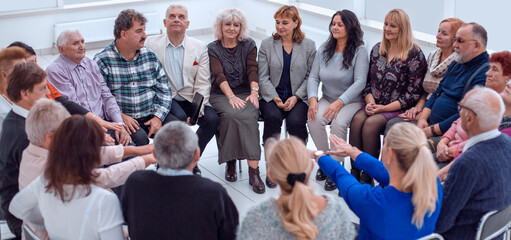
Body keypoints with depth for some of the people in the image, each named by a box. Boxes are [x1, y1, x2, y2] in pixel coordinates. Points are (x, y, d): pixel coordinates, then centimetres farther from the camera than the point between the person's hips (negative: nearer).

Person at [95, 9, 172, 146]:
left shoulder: (150, 56, 11)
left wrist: (158, 117, -4)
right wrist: (120, 116, -21)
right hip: (123, 119, -4)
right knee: (139, 138, -33)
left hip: (152, 116, 5)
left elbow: (164, 90, 11)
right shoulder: (102, 61, -4)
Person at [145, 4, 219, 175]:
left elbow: (202, 84, 1)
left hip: (189, 98, 3)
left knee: (212, 119, -23)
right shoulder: (151, 44, 4)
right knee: (179, 118, -33)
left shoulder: (200, 47, 6)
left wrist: (197, 111, -13)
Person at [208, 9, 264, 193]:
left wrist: (254, 92, -18)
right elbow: (219, 75, -7)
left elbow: (252, 69, -1)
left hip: (246, 93, 1)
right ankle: (230, 162, -19)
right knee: (230, 114, -34)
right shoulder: (213, 48, 6)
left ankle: (253, 171, -35)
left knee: (248, 116, -31)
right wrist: (231, 97, -22)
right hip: (221, 95, 0)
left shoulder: (249, 45, 11)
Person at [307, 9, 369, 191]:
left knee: (339, 123, -33)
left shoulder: (359, 51, -9)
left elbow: (360, 82, -18)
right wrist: (312, 99, -16)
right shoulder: (324, 49, 6)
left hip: (352, 101, -4)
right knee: (314, 119, -26)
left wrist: (339, 102, -30)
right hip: (327, 99, 4)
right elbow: (313, 77, 3)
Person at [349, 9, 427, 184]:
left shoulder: (415, 54, -6)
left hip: (399, 109, -5)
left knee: (371, 124, -30)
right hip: (375, 105, 5)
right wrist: (370, 102, -4)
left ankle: (367, 177, -18)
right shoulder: (377, 49, 13)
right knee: (357, 119, -25)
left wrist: (385, 108, -15)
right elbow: (368, 82, 16)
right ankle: (355, 173, -20)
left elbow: (413, 93, -9)